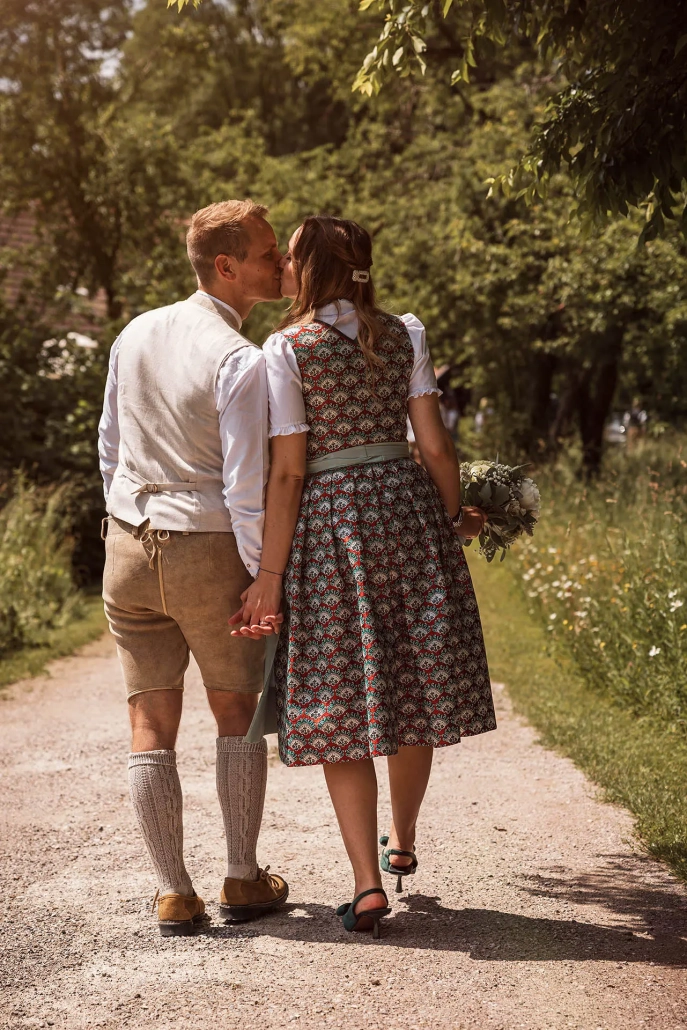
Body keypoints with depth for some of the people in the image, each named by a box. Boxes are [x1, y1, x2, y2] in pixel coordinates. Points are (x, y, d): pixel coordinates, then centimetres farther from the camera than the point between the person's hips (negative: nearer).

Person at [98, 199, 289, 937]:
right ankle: (243, 881, 19)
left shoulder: (136, 334, 5)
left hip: (129, 545, 5)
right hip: (209, 550, -5)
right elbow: (245, 489, -17)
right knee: (236, 711, 13)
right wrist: (266, 579, -7)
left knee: (151, 724, 7)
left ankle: (173, 893, 9)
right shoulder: (240, 362, -15)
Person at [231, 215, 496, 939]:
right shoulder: (404, 336, 4)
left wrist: (269, 576, -7)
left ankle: (368, 883, -3)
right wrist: (455, 515, 19)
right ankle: (402, 841, 34)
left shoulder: (287, 348, -6)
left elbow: (287, 473, -10)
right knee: (413, 686, 16)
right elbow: (434, 444, 2)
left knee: (341, 708, 2)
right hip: (407, 505, 4)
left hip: (329, 521, -4)